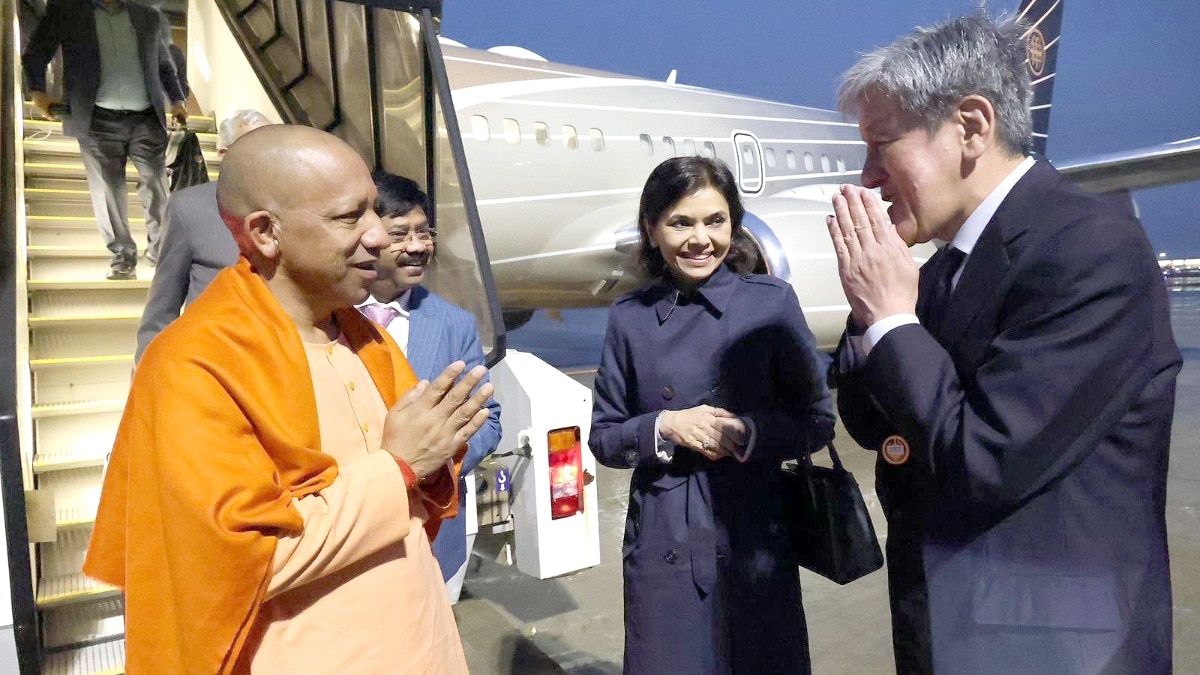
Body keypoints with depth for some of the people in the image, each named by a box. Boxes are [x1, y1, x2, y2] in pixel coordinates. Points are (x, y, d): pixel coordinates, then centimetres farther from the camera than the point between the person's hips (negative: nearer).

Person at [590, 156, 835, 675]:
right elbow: (603, 438, 3)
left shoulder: (772, 302, -4)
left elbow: (817, 422, 0)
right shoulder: (629, 318, 0)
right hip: (662, 542, 1)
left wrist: (750, 432, -18)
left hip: (753, 537, 0)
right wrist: (664, 427, -15)